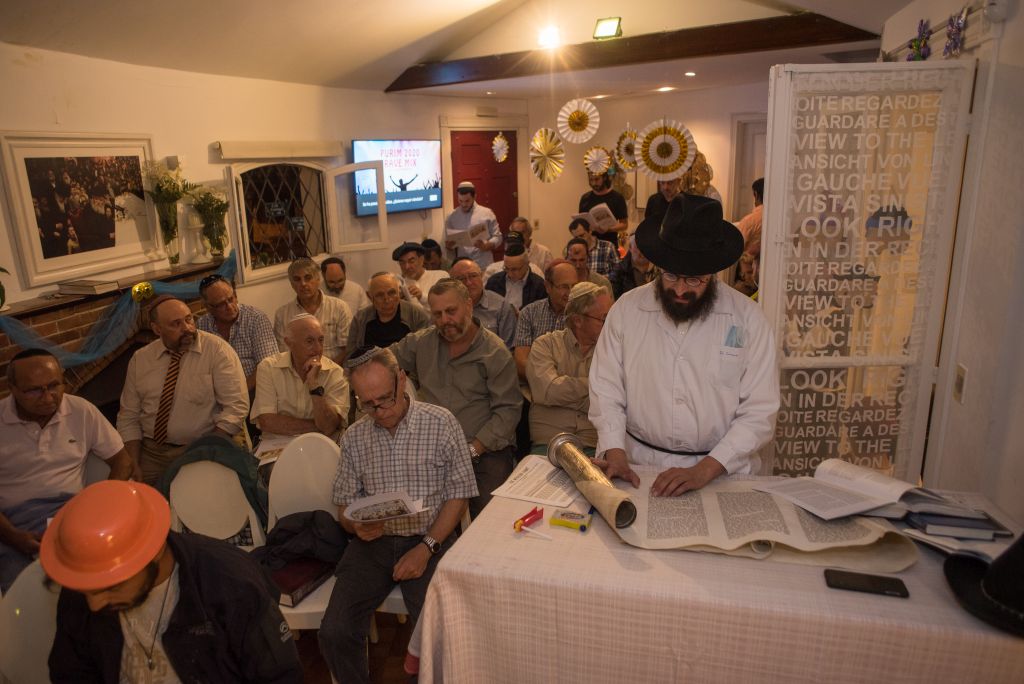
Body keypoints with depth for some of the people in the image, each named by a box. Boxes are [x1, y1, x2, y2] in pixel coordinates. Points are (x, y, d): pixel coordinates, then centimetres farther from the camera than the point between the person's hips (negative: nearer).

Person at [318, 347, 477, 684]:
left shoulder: (441, 423, -3)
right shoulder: (354, 438, 7)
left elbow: (458, 495, -1)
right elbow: (345, 505, 12)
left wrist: (426, 547, -11)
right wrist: (357, 526, -12)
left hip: (430, 540, -3)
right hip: (372, 543, 3)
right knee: (334, 633, -14)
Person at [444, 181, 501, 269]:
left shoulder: (487, 213, 2)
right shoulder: (451, 217, 7)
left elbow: (497, 237, 3)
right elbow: (448, 246, 12)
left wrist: (486, 246, -15)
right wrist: (448, 246, -11)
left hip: (484, 265, -1)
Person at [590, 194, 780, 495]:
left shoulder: (748, 319, -3)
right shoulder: (626, 309, 0)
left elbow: (759, 411, -4)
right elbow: (606, 391, 2)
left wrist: (704, 470, -15)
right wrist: (615, 453, -12)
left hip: (722, 471, 0)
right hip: (638, 464, 1)